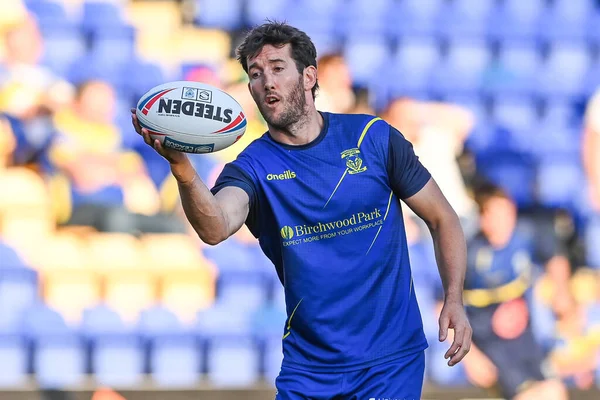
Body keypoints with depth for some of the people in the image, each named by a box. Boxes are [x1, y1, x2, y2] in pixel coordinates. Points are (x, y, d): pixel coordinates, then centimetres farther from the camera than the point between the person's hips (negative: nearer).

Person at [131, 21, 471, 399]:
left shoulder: (374, 137, -3)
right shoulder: (253, 167, -5)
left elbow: (442, 218, 6)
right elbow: (215, 227, -28)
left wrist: (454, 301, -7)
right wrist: (182, 167, -48)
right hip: (307, 366, 1)